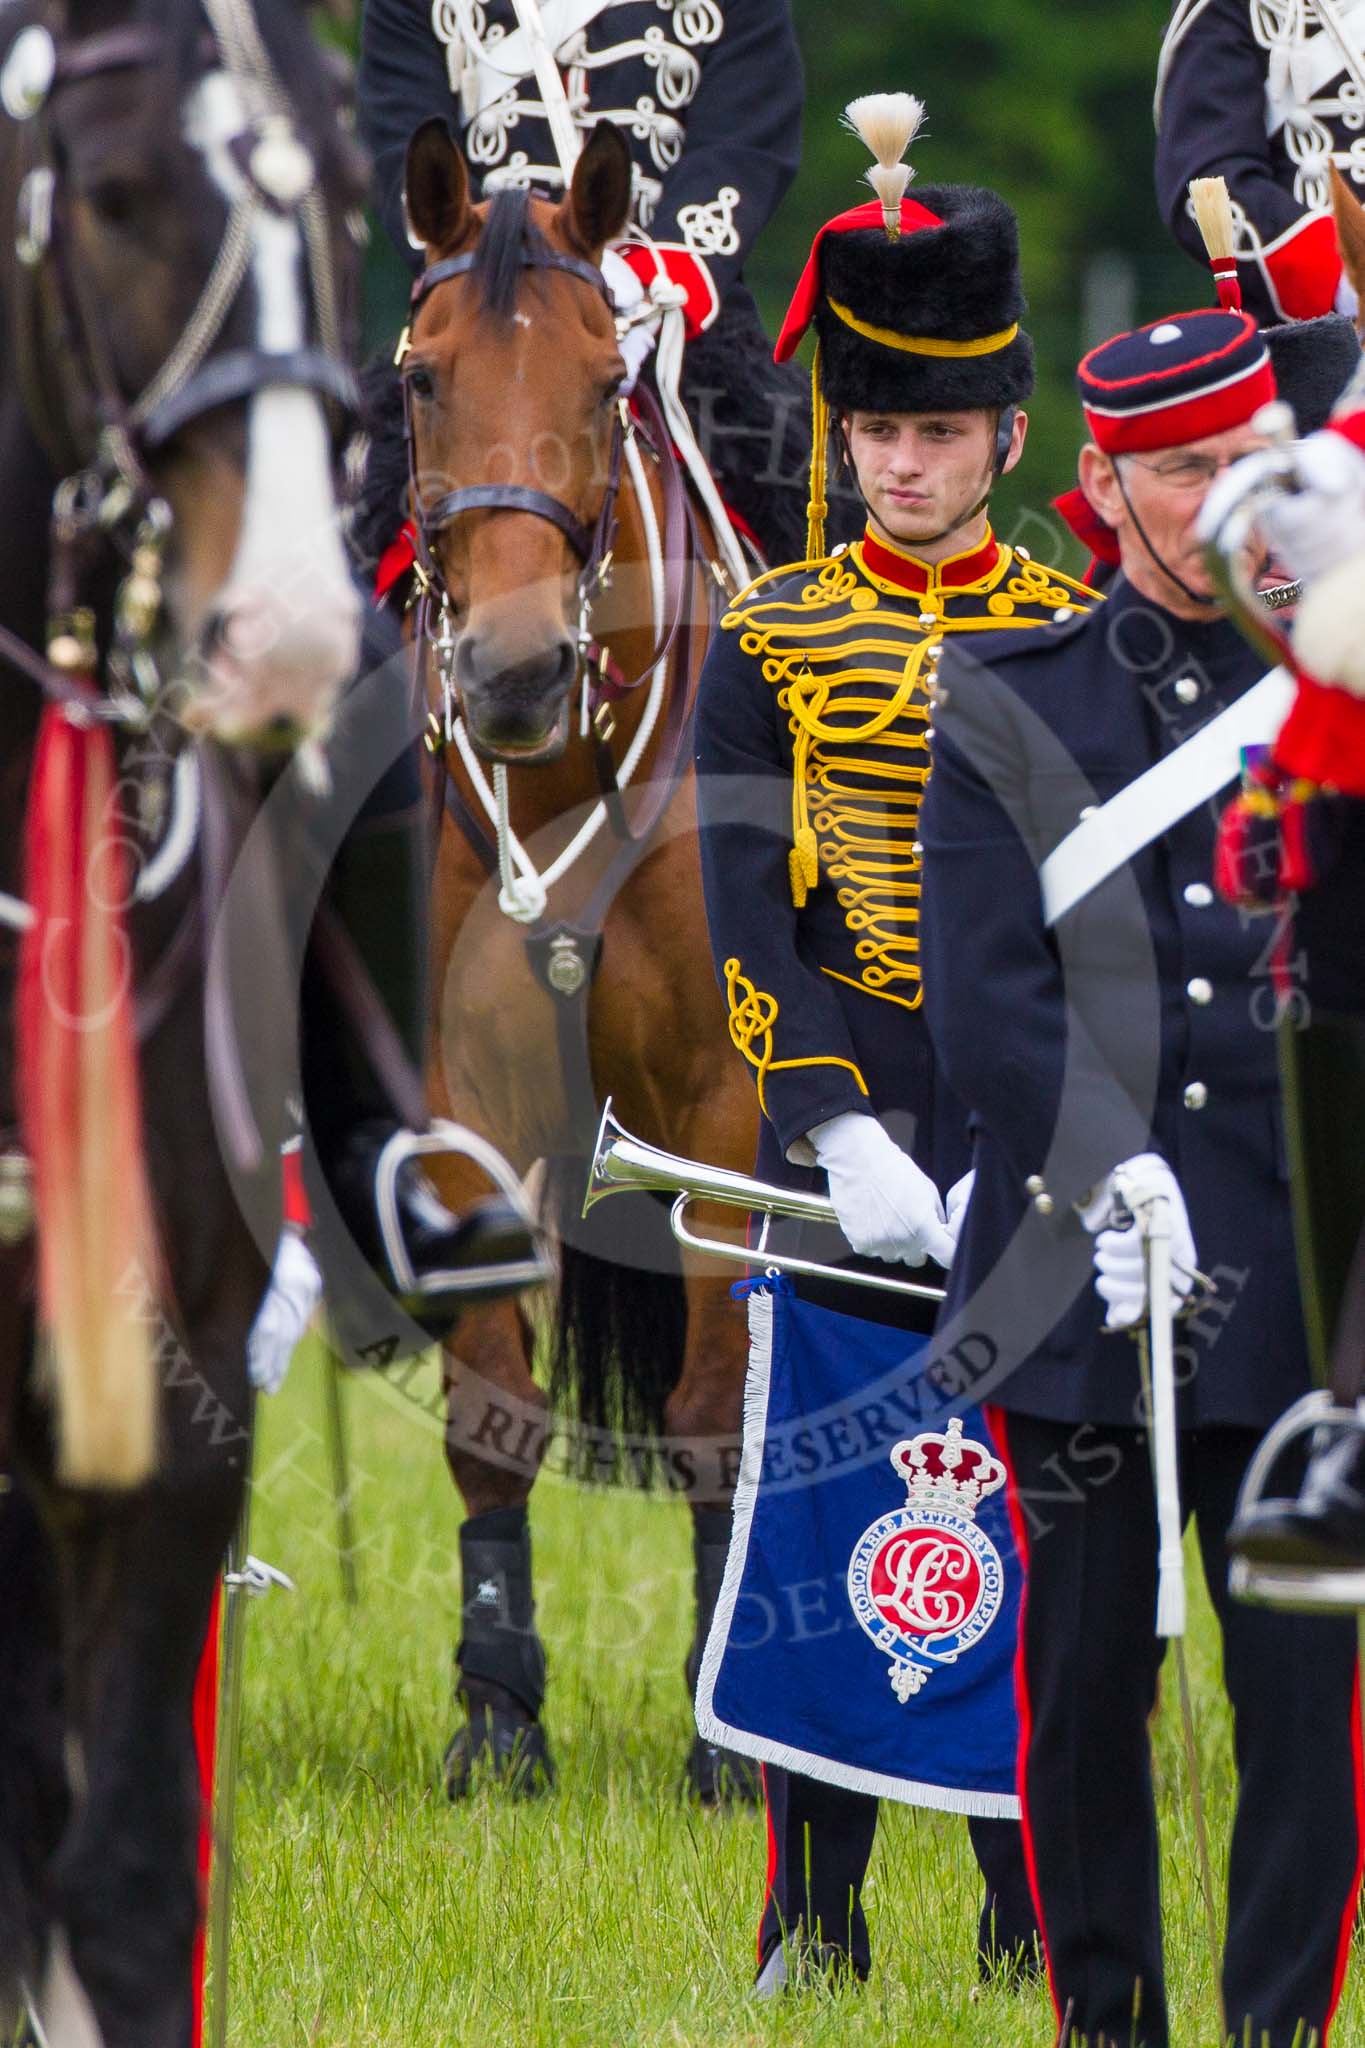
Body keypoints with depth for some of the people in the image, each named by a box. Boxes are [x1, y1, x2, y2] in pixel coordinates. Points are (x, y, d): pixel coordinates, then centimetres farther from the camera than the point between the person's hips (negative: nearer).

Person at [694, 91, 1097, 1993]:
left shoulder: (1080, 641, 7)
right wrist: (844, 1135, -17)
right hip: (844, 1103, -1)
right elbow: (744, 906, -4)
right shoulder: (771, 642, 4)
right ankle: (814, 1918, 4)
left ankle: (1036, 1907, 8)